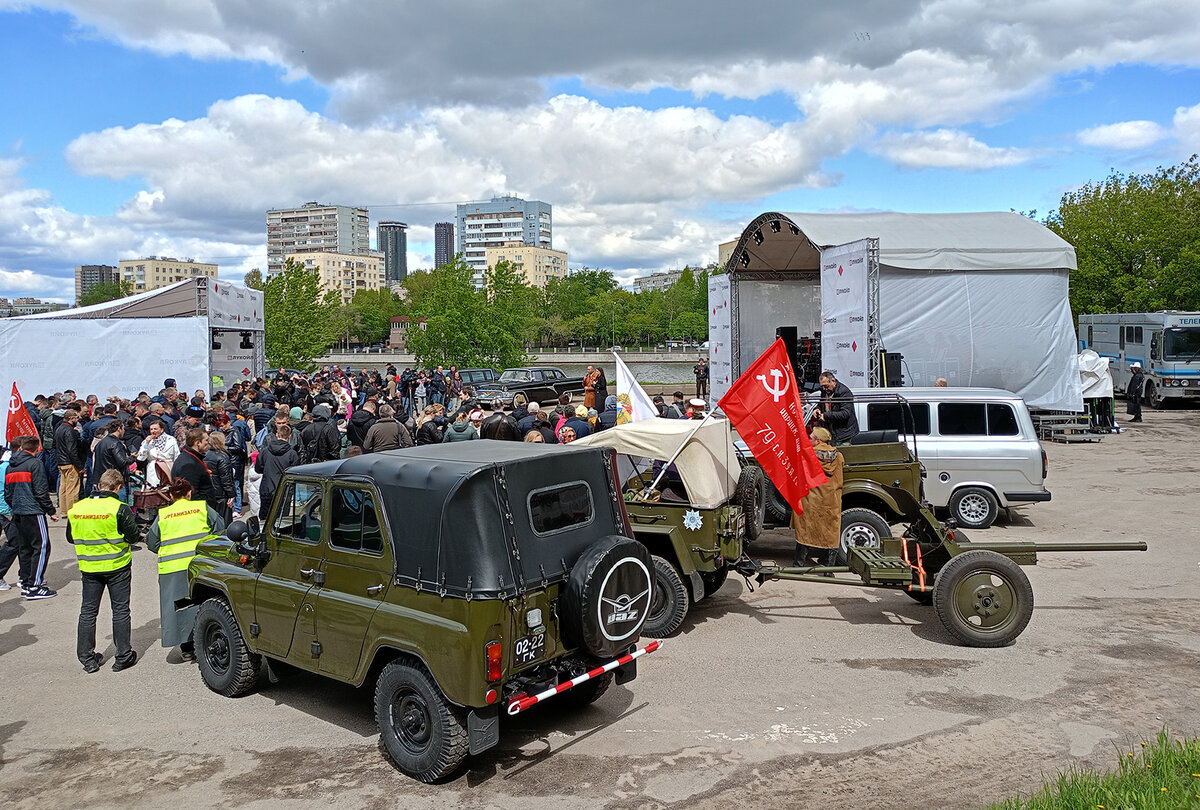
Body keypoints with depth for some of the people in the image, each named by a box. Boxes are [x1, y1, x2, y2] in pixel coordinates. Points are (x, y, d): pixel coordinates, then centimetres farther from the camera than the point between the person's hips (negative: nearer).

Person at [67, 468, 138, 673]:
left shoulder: (76, 508, -2)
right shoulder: (119, 509, -16)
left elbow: (70, 538, 9)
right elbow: (133, 536, -13)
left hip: (88, 567, 4)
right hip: (117, 566, -3)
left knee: (88, 611, 13)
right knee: (120, 610, 7)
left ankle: (87, 658, 18)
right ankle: (123, 656, 11)